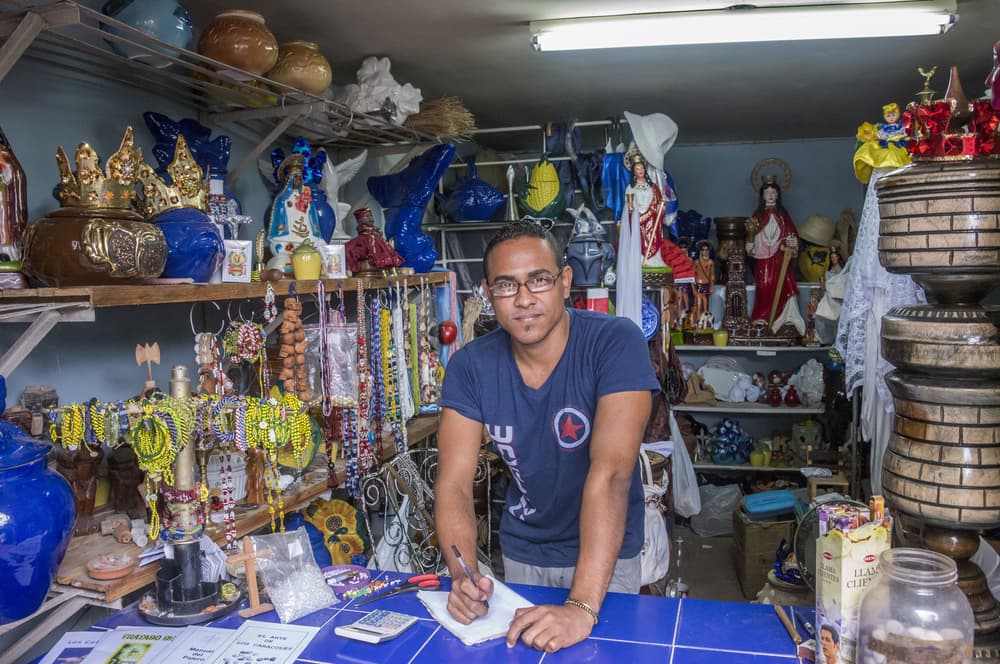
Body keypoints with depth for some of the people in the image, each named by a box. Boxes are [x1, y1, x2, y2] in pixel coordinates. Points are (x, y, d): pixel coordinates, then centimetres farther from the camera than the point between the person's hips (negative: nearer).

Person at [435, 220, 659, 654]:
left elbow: (611, 471, -35)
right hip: (522, 551, 3)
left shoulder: (616, 342, -26)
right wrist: (463, 577, -35)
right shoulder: (469, 367, -14)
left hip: (605, 552, -3)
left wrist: (582, 606, -42)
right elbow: (454, 483, -17)